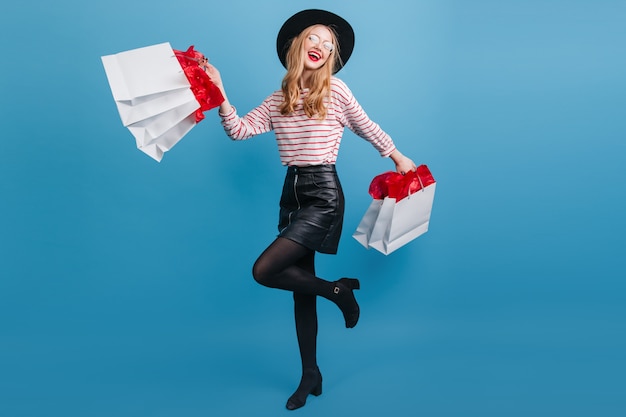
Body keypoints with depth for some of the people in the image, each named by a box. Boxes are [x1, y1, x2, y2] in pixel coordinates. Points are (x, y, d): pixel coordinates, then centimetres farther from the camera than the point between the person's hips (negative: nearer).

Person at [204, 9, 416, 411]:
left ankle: (339, 290, 7)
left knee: (265, 270, -17)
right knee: (300, 282, 10)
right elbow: (239, 129, 3)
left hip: (323, 194, -6)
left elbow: (368, 128, 10)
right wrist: (218, 92, -7)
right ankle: (311, 376, 25)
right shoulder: (278, 100, 10)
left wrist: (399, 158, 19)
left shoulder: (335, 90, -1)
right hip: (293, 192, 6)